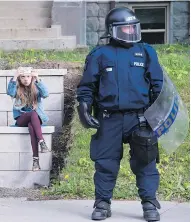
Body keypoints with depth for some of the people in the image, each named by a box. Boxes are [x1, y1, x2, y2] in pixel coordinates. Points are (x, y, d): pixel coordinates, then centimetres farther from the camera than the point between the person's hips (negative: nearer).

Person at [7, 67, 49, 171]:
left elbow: (45, 94, -19)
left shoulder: (36, 88, 2)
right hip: (21, 119, 0)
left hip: (37, 118, 0)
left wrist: (38, 79, -28)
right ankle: (42, 142, -47)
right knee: (33, 114, -35)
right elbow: (10, 93, -21)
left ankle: (36, 159, -46)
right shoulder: (17, 89, 3)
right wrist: (14, 77, -28)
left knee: (31, 126, -37)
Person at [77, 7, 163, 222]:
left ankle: (149, 204, 6)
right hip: (108, 120, 0)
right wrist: (84, 108, -2)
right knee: (105, 163, 4)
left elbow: (158, 86, 11)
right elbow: (86, 86, 9)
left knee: (145, 163, -1)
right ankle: (102, 203, 14)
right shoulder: (99, 55, 6)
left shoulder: (146, 52, 9)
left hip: (139, 118, 0)